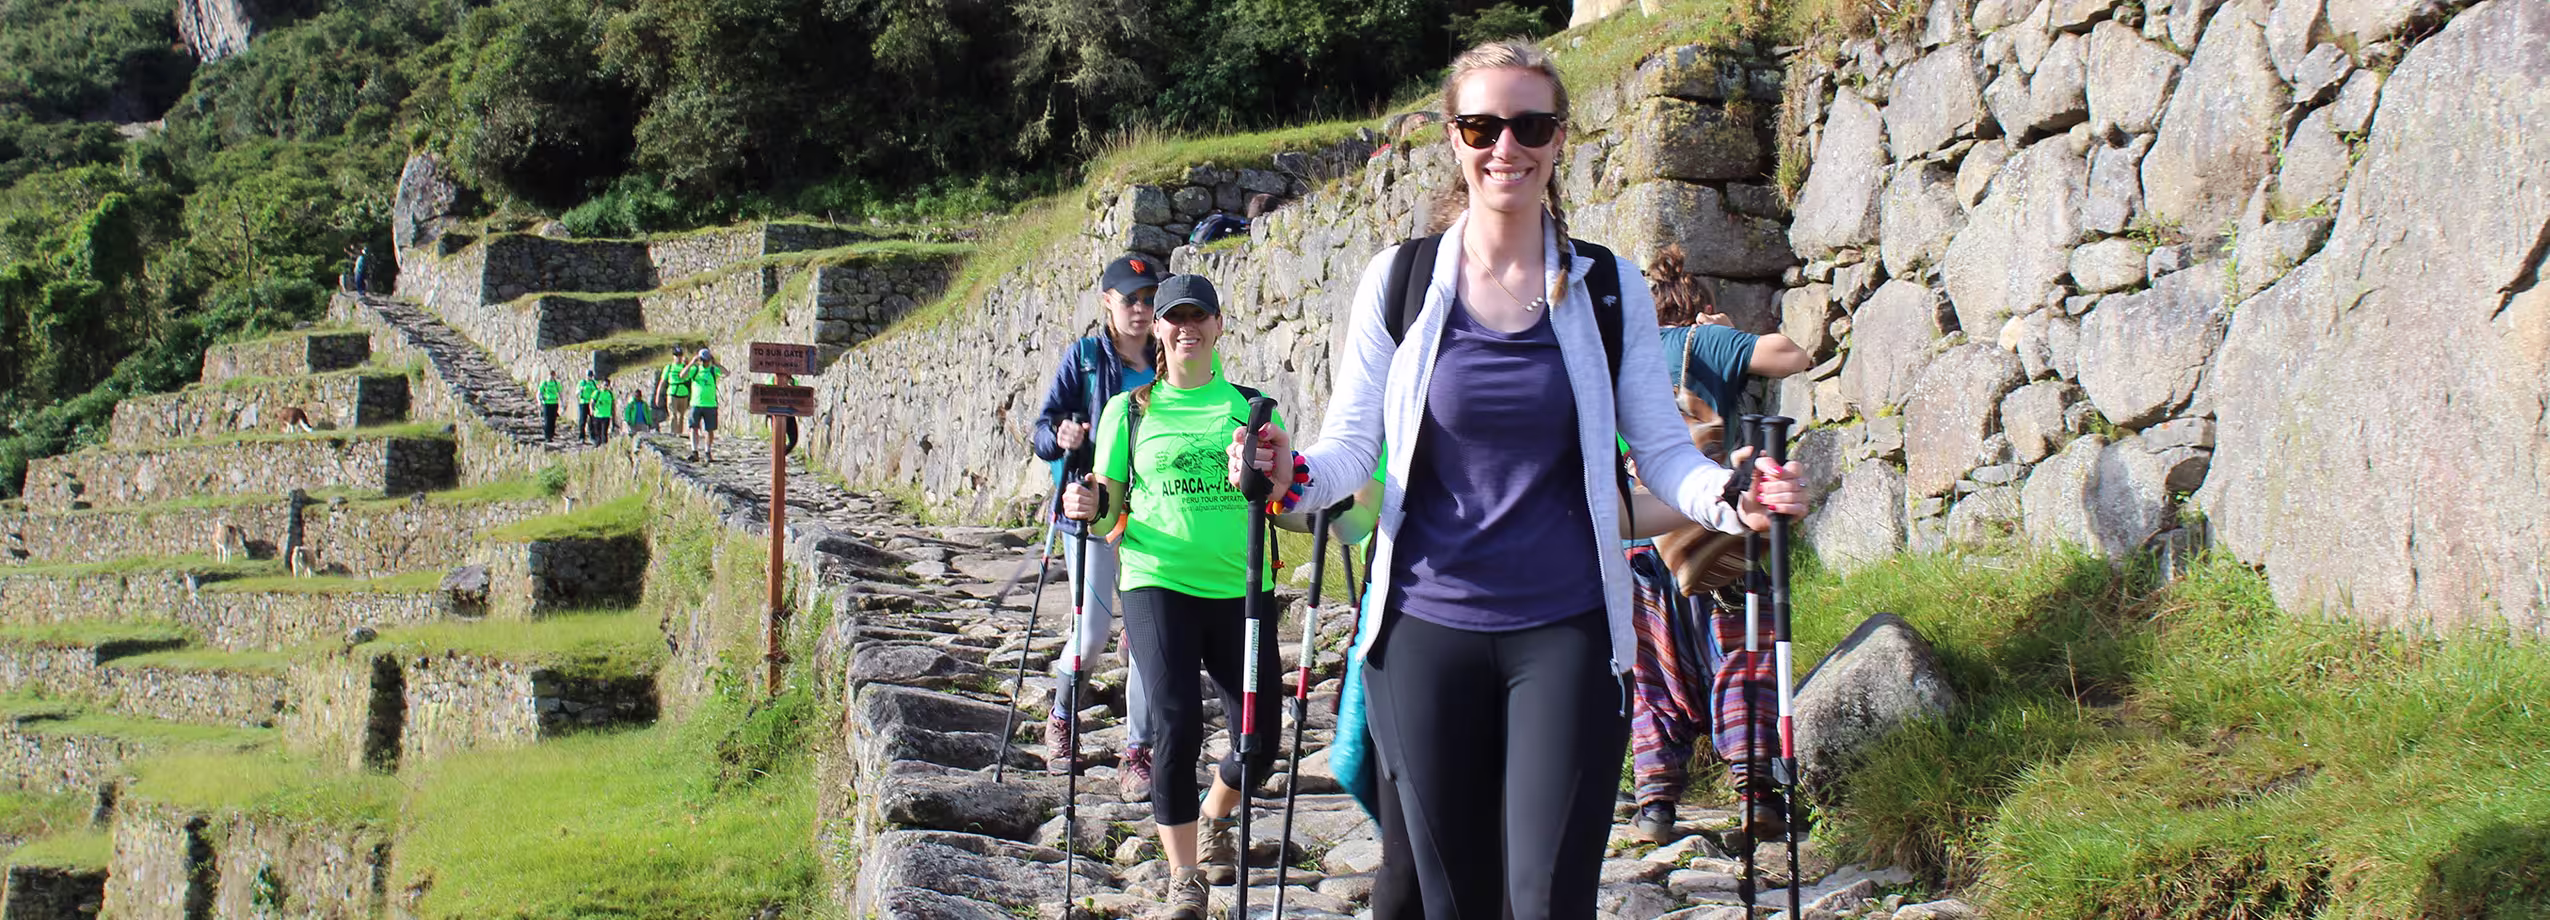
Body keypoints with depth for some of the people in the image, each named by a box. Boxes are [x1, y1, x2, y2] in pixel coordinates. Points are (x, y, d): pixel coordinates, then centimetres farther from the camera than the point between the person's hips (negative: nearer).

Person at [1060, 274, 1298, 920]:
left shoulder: (1251, 407, 10)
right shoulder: (1130, 410, 8)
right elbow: (1109, 508, 9)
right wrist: (1089, 507, -13)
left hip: (1239, 588, 2)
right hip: (1158, 582, -2)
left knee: (1259, 740, 3)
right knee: (1177, 725, -18)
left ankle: (1214, 820, 38)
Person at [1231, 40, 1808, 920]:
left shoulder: (1609, 288, 1)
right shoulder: (1398, 279, 0)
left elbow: (1664, 452, 4)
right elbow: (1350, 443, 3)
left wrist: (1732, 500, -17)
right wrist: (1294, 474, -19)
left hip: (1567, 632, -1)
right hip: (1426, 626, 1)